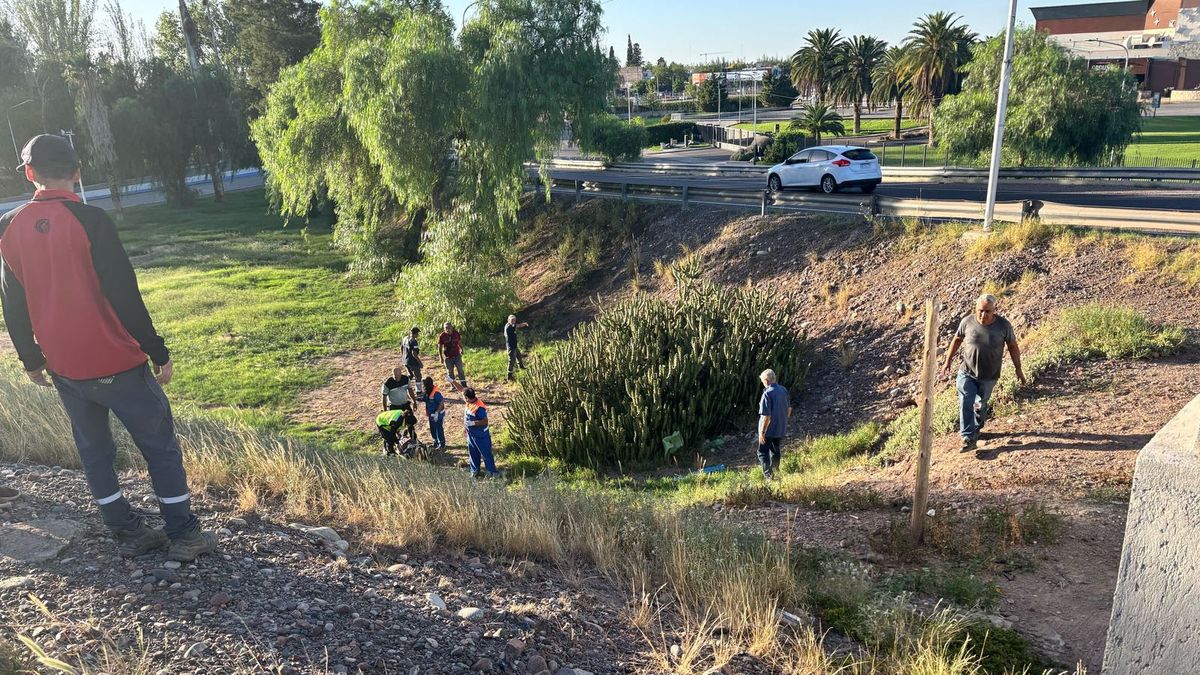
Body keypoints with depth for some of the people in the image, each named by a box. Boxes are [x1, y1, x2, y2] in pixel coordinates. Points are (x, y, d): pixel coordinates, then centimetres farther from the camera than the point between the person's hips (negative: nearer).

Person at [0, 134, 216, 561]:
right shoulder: (89, 220, -16)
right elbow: (124, 294, -17)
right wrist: (158, 352, -10)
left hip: (63, 367, 6)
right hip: (115, 363, -5)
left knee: (93, 450, 18)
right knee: (160, 445, 6)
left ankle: (126, 532, 26)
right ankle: (183, 536, 10)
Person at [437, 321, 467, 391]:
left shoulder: (456, 333, -4)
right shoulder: (442, 336, -10)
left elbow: (459, 342, 12)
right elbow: (439, 347, -4)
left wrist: (461, 349, 1)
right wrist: (441, 357, -7)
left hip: (457, 355, 1)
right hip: (448, 357, -1)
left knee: (460, 370, 0)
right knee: (450, 372, 5)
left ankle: (464, 385, 6)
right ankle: (453, 386, 16)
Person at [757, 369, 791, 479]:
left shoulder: (767, 394, -24)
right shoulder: (784, 390, -1)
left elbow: (766, 416, -25)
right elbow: (789, 409, 11)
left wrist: (762, 432, -17)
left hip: (769, 430, -7)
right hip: (781, 429, 7)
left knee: (763, 453, 7)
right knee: (775, 451, 23)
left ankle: (768, 476, 1)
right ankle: (775, 473, 34)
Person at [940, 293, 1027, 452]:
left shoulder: (1003, 325, -13)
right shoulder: (967, 322, -12)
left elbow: (1012, 346, -1)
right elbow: (957, 340, 4)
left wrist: (1018, 369, 3)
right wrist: (948, 361, 8)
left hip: (989, 376, 0)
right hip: (967, 373, 0)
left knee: (980, 405, 17)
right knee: (966, 404, -8)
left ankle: (976, 429, 41)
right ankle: (968, 438, -4)